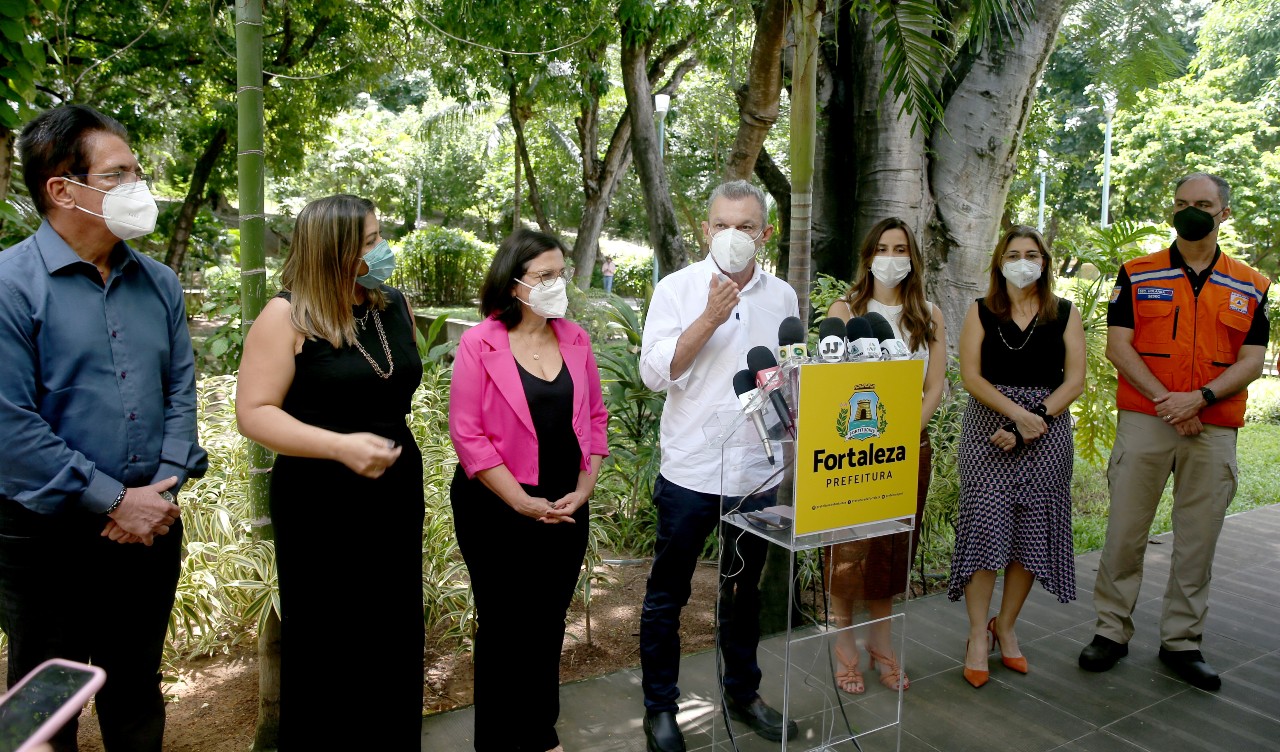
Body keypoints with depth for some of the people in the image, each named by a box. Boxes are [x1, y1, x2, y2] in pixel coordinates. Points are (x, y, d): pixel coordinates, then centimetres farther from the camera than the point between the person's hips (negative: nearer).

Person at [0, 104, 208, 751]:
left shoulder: (158, 282, 5)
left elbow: (181, 390, 5)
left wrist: (164, 489, -7)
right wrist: (115, 502, -16)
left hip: (151, 525, 5)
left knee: (137, 693, 21)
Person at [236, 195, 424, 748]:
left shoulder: (395, 306, 5)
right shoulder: (287, 316, -12)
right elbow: (254, 412, -15)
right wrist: (340, 446, -26)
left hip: (396, 495, 5)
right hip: (321, 507, -5)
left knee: (395, 635, 14)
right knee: (326, 644, 8)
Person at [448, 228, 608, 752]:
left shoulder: (574, 339, 3)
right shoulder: (480, 344, -11)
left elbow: (595, 416, 7)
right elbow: (467, 433, -14)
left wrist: (584, 489, -3)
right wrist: (522, 502, -15)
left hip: (566, 508, 4)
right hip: (497, 509, -4)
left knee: (549, 624, 16)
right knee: (503, 625, 10)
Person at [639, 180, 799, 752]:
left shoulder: (782, 296, 6)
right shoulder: (678, 289, -6)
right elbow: (654, 373, -15)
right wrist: (709, 319, -22)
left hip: (758, 472, 4)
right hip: (690, 471, -3)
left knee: (744, 590, 19)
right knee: (667, 594, 8)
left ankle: (743, 692, 38)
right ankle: (660, 706, 26)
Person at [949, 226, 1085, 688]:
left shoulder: (1065, 315, 8)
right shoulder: (981, 312, 5)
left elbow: (1075, 379, 0)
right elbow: (971, 376, -4)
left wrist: (1037, 419, -13)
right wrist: (1018, 413, -16)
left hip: (1047, 432, 2)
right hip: (987, 428, -1)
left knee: (1031, 533, 4)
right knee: (984, 528, -6)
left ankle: (1005, 628, 21)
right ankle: (978, 637, 4)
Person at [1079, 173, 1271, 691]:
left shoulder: (1251, 287, 9)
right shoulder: (1137, 274, 5)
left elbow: (1252, 362, 3)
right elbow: (1118, 346, -2)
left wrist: (1199, 398, -15)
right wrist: (1165, 400, -13)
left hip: (1213, 429, 2)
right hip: (1143, 421, -1)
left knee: (1198, 540, 7)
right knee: (1124, 531, 2)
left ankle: (1182, 642, 21)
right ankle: (1111, 630, 15)